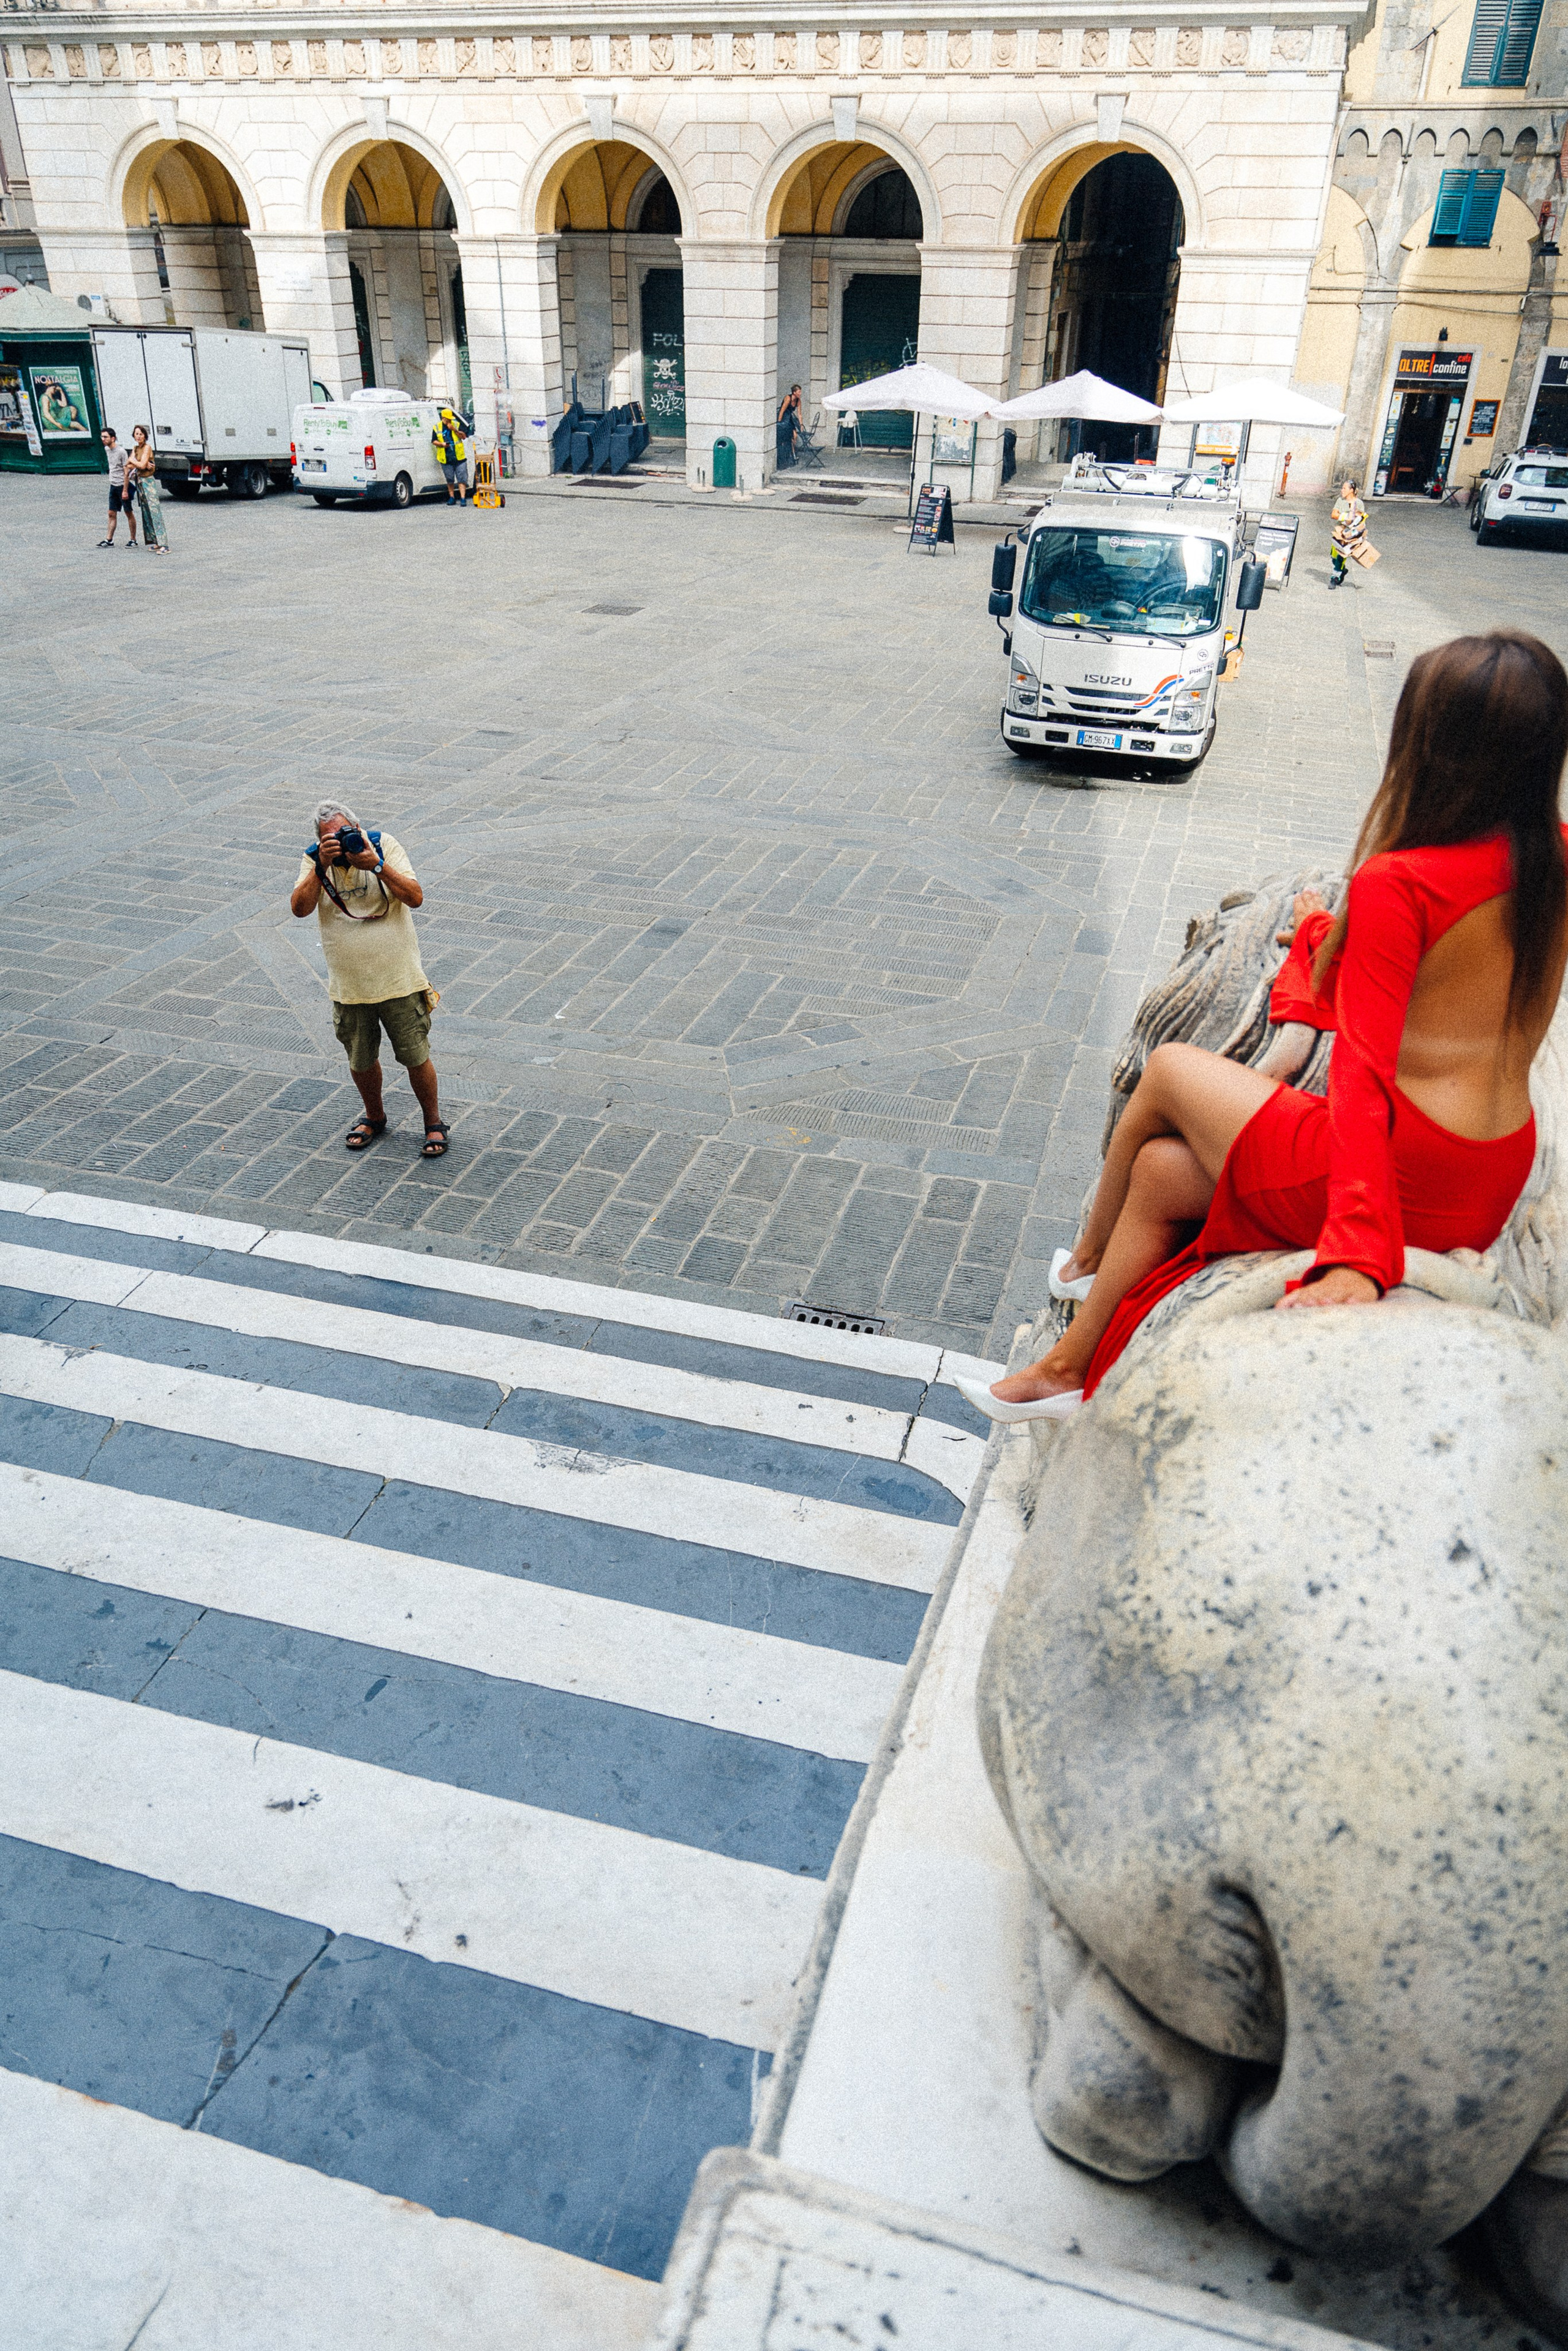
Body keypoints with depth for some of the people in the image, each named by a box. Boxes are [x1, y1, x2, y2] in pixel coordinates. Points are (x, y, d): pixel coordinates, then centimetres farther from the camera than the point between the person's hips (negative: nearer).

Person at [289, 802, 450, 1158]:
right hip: (349, 986, 2)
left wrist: (377, 865, -28)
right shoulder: (314, 860, -3)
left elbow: (415, 897, -17)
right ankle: (374, 1116, 41)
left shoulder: (385, 845, -8)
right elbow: (299, 908, -17)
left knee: (416, 1057, 5)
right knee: (361, 1060, 16)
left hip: (398, 980, -2)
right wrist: (321, 866, -27)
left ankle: (434, 1123, 25)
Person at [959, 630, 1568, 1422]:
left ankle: (1087, 1260, 37)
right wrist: (1331, 935, 32)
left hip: (1395, 1174, -8)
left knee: (1168, 1072, 13)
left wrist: (1356, 1254, -29)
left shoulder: (1396, 884, -19)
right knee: (1162, 1168, 17)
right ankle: (1070, 1367, 34)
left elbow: (1364, 1072, -26)